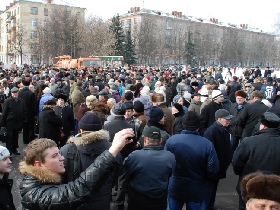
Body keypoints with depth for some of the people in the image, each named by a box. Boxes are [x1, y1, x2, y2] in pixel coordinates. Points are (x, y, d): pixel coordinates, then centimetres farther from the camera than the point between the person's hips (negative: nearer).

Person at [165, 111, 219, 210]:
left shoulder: (171, 140, -16)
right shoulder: (207, 144, -18)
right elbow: (213, 170, -15)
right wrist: (202, 179, 5)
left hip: (175, 189, 1)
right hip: (197, 192, -1)